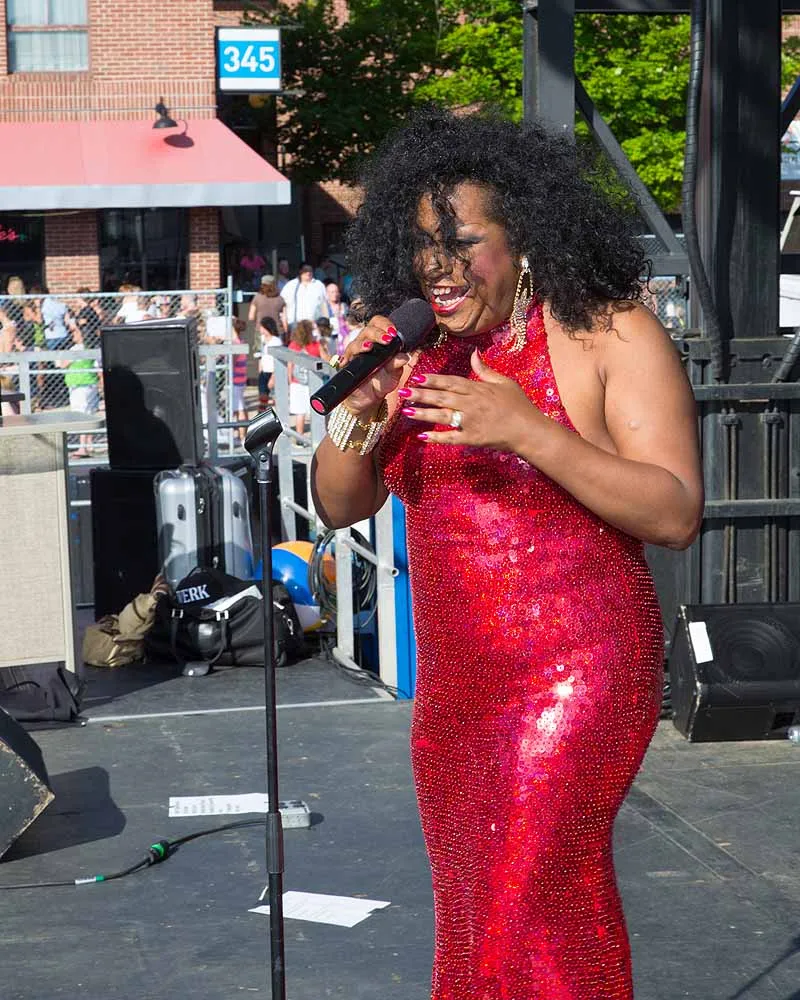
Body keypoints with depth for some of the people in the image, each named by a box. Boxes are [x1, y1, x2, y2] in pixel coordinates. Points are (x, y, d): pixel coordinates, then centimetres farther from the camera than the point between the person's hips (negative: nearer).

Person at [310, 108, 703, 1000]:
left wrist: (529, 430, -26)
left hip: (575, 674, -6)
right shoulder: (418, 349, 5)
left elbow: (676, 515, -15)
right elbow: (340, 505, 8)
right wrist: (361, 410, -13)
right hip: (452, 684, 6)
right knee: (471, 918, 13)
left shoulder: (609, 336, -10)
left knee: (529, 902, -13)